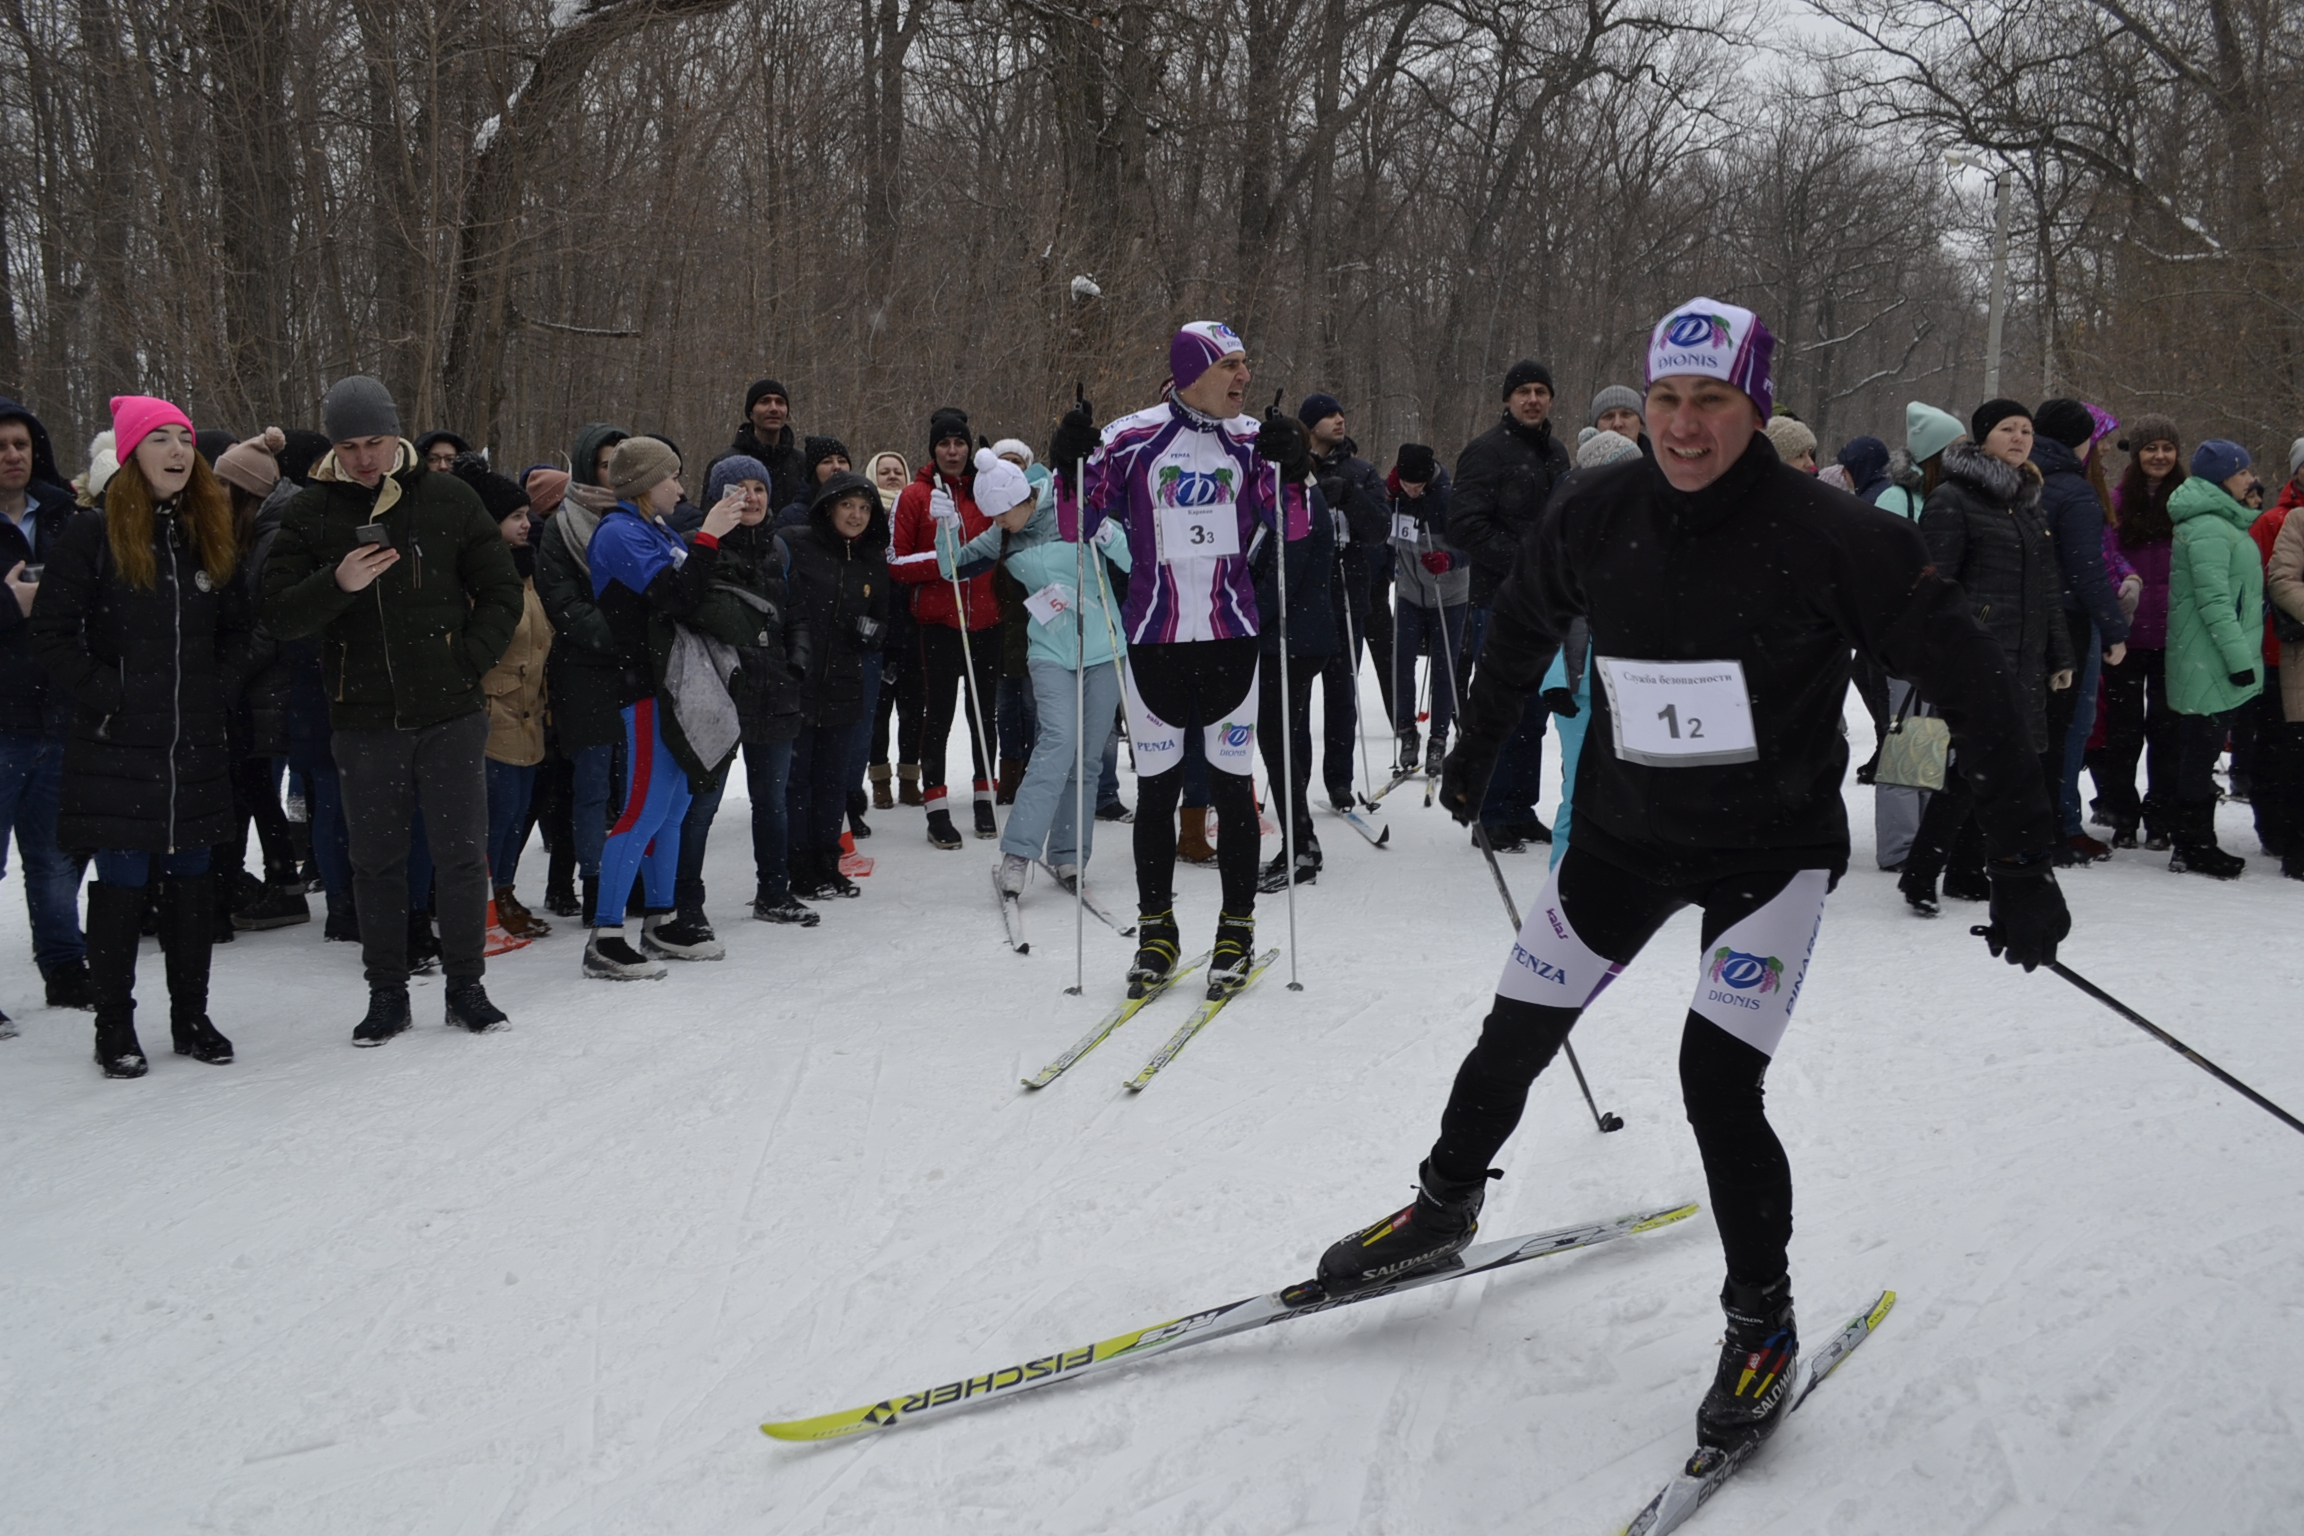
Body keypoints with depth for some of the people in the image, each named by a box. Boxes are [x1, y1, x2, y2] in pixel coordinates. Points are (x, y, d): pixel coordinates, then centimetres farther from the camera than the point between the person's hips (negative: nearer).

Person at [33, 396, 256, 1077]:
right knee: (122, 884, 0)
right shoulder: (91, 535, -5)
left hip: (197, 748, 5)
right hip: (118, 747, -4)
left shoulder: (211, 536, 10)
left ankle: (191, 1016, 22)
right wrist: (106, 696, -12)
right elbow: (52, 632, -7)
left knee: (191, 879, 11)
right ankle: (114, 1026, 11)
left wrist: (219, 690, 4)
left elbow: (240, 629, 17)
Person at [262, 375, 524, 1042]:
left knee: (462, 854, 5)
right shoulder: (311, 511, 1)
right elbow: (278, 615, -2)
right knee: (377, 860, 9)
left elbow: (502, 593, 6)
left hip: (450, 712, 0)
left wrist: (467, 662, -7)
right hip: (364, 718, 1)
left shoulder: (447, 499, 1)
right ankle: (386, 993, 20)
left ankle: (466, 985, 19)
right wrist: (336, 584, -20)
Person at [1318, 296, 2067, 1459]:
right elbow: (1521, 628, 12)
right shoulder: (1598, 518, -9)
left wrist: (2022, 863, -17)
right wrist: (1475, 752, 24)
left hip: (1773, 851, -4)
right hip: (1624, 835, 4)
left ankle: (1762, 1324, 7)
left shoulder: (1831, 536, -20)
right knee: (1513, 1041, 10)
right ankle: (1444, 1210, 38)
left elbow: (1969, 683, -14)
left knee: (1717, 1077, -15)